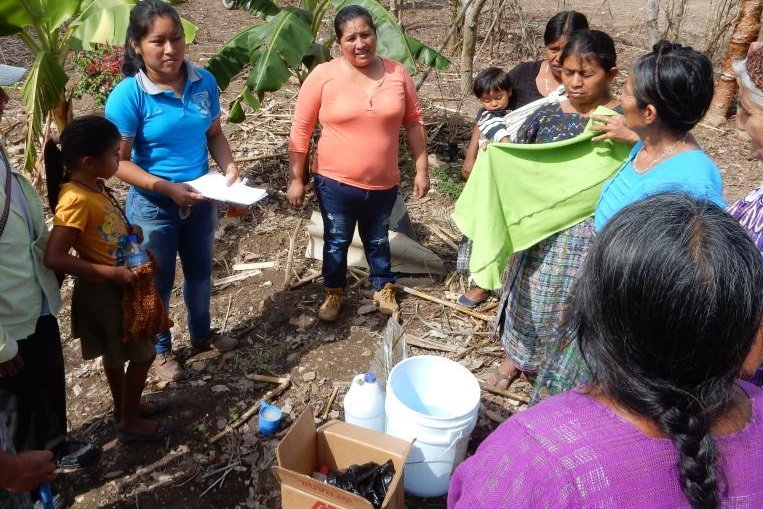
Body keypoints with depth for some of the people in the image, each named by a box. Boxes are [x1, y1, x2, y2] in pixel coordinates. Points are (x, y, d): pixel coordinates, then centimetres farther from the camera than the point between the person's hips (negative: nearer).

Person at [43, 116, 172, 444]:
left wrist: (129, 230, -1)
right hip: (103, 291, -9)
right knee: (142, 354, 6)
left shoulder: (93, 185, 0)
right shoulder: (76, 200, -28)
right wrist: (110, 272, -28)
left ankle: (124, 407, 43)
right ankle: (130, 422, 24)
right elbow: (54, 258, -31)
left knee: (116, 353, 24)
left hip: (119, 286, 9)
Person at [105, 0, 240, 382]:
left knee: (200, 272, 23)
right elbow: (119, 161, -18)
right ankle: (160, 349, 39)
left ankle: (201, 333, 48)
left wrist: (229, 166, -13)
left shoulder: (204, 82, -8)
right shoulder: (128, 94, -21)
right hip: (153, 206, -4)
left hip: (201, 200, 5)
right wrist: (167, 187, -28)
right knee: (158, 283, 15)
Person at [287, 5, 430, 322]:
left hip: (383, 183, 2)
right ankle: (334, 293, 39)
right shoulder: (323, 76, -12)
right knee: (336, 242, 16)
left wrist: (422, 170, 3)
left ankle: (384, 288, 43)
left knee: (377, 240, 21)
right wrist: (295, 179, -7)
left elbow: (414, 122, 4)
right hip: (335, 182, -1)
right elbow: (300, 130, -7)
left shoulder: (397, 73, -4)